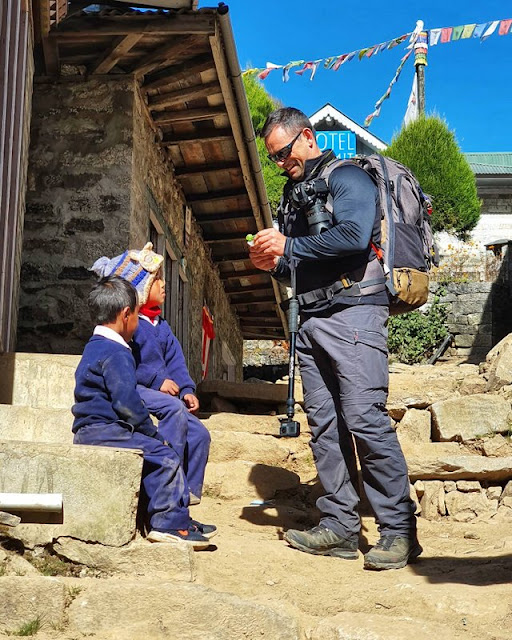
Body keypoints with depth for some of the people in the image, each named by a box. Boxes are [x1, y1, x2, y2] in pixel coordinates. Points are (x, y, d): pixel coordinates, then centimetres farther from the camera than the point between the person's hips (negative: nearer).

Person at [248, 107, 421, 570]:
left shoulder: (346, 178, -1)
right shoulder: (294, 194, 24)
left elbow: (354, 236, -18)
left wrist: (288, 246, -11)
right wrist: (274, 264, 7)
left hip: (353, 311, -8)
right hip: (311, 320, 8)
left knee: (365, 419, -13)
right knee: (324, 425, 4)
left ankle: (400, 531, -6)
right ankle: (340, 527, 8)